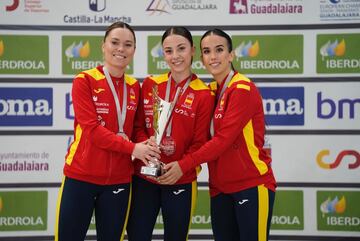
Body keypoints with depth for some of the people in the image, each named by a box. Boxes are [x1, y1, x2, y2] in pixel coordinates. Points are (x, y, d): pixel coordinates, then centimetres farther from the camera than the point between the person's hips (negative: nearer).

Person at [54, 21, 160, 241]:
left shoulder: (135, 87, 8)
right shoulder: (84, 81, -5)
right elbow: (91, 128, -15)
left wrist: (146, 145, -6)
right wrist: (131, 148, -22)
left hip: (118, 180, 4)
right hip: (81, 177, -4)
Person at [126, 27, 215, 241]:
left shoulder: (204, 94, -5)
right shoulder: (150, 84, 5)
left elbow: (199, 144, -5)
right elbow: (138, 125, 6)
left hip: (180, 182, -2)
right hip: (143, 177, 2)